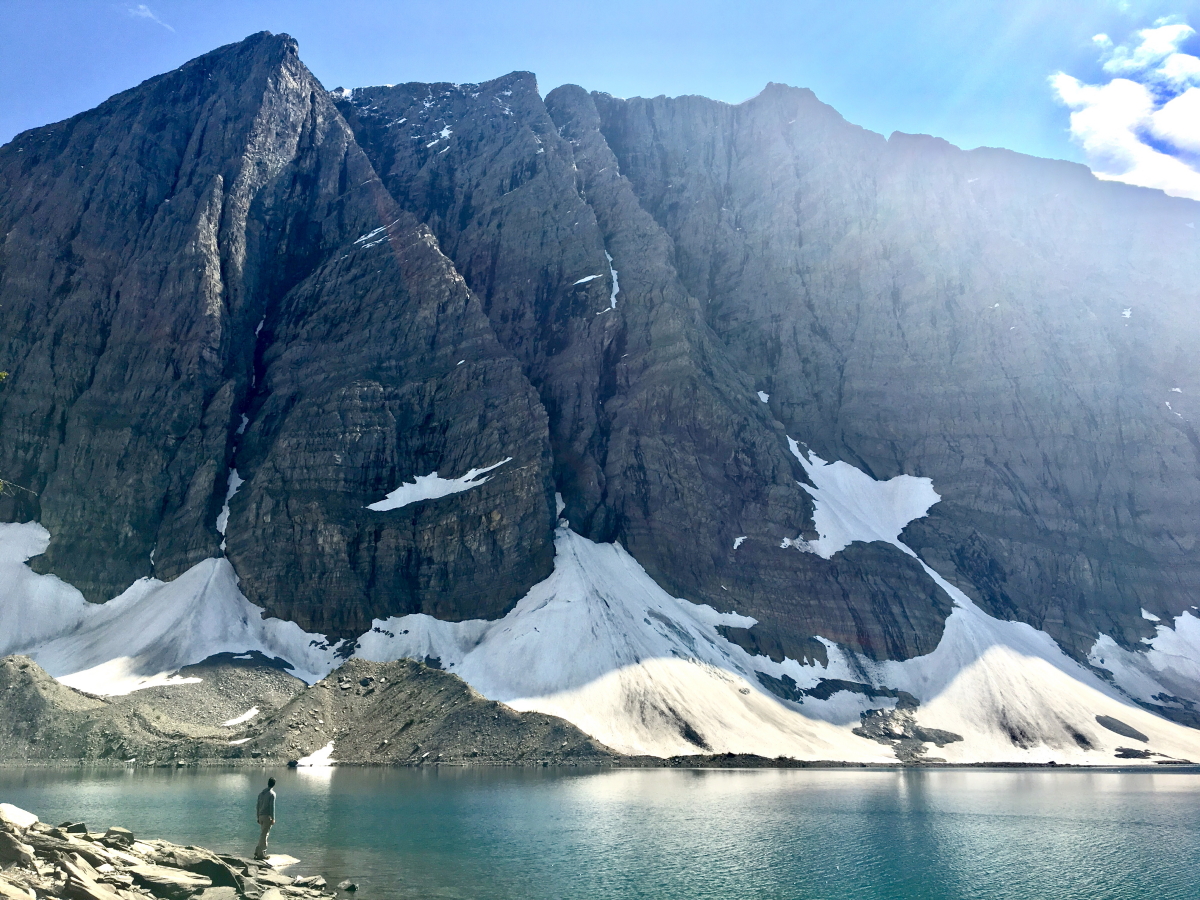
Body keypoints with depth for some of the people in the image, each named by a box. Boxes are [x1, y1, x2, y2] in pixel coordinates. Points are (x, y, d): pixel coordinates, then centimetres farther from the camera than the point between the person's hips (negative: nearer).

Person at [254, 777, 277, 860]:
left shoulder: (261, 793, 13)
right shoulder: (272, 794, -8)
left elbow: (258, 806, 15)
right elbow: (272, 807, -14)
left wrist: (258, 817, 20)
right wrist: (273, 819, -12)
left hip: (261, 816, 7)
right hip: (267, 816, -7)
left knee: (263, 834, 17)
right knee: (264, 835, -3)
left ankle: (258, 851, 14)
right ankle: (261, 854, -2)